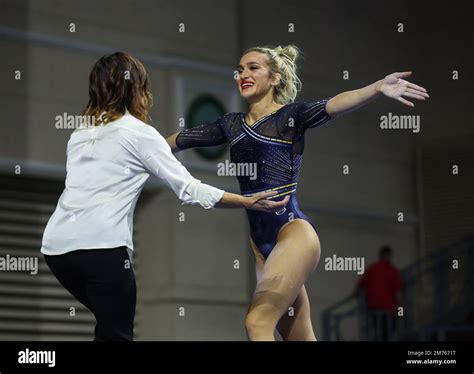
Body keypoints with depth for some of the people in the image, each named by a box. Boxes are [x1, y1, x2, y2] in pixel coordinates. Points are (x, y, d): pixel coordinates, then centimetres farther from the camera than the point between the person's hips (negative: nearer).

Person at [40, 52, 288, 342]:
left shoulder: (81, 135, 18)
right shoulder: (141, 134, 1)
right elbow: (189, 189, -2)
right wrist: (249, 203, 3)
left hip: (57, 245, 6)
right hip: (101, 247, -6)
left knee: (110, 323, 23)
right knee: (117, 333, 3)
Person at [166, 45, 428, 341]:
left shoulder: (290, 116, -3)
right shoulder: (232, 125, 15)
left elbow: (331, 106, -21)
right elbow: (179, 140, 26)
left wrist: (377, 88, -38)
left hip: (292, 230, -6)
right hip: (259, 238, 6)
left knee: (257, 323, -19)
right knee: (300, 337, 8)